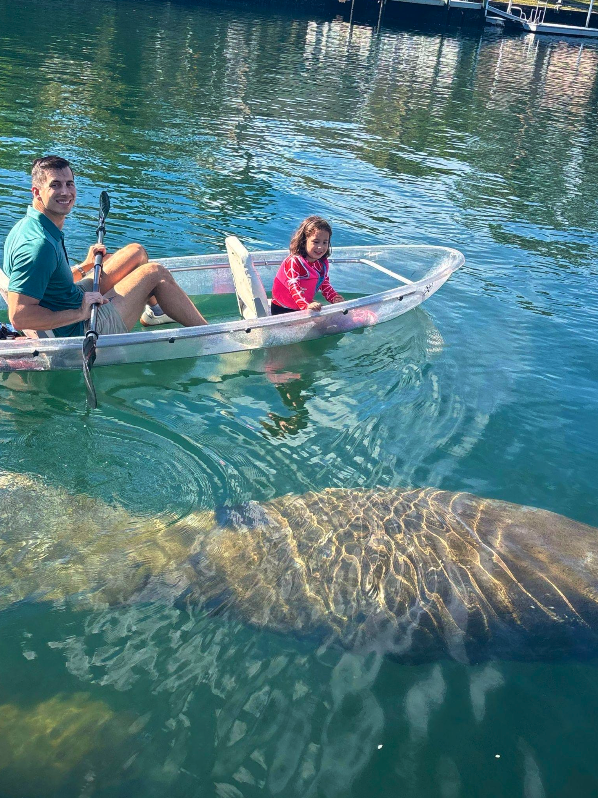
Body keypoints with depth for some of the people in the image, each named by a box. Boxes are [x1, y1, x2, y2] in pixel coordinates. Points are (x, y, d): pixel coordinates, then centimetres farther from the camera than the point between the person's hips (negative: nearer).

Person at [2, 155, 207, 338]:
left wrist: (86, 266, 12)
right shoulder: (38, 244, -30)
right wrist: (79, 314, -31)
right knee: (156, 272, -2)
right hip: (79, 332, -10)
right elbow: (18, 317, -35)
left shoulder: (27, 226, 2)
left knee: (136, 251, 18)